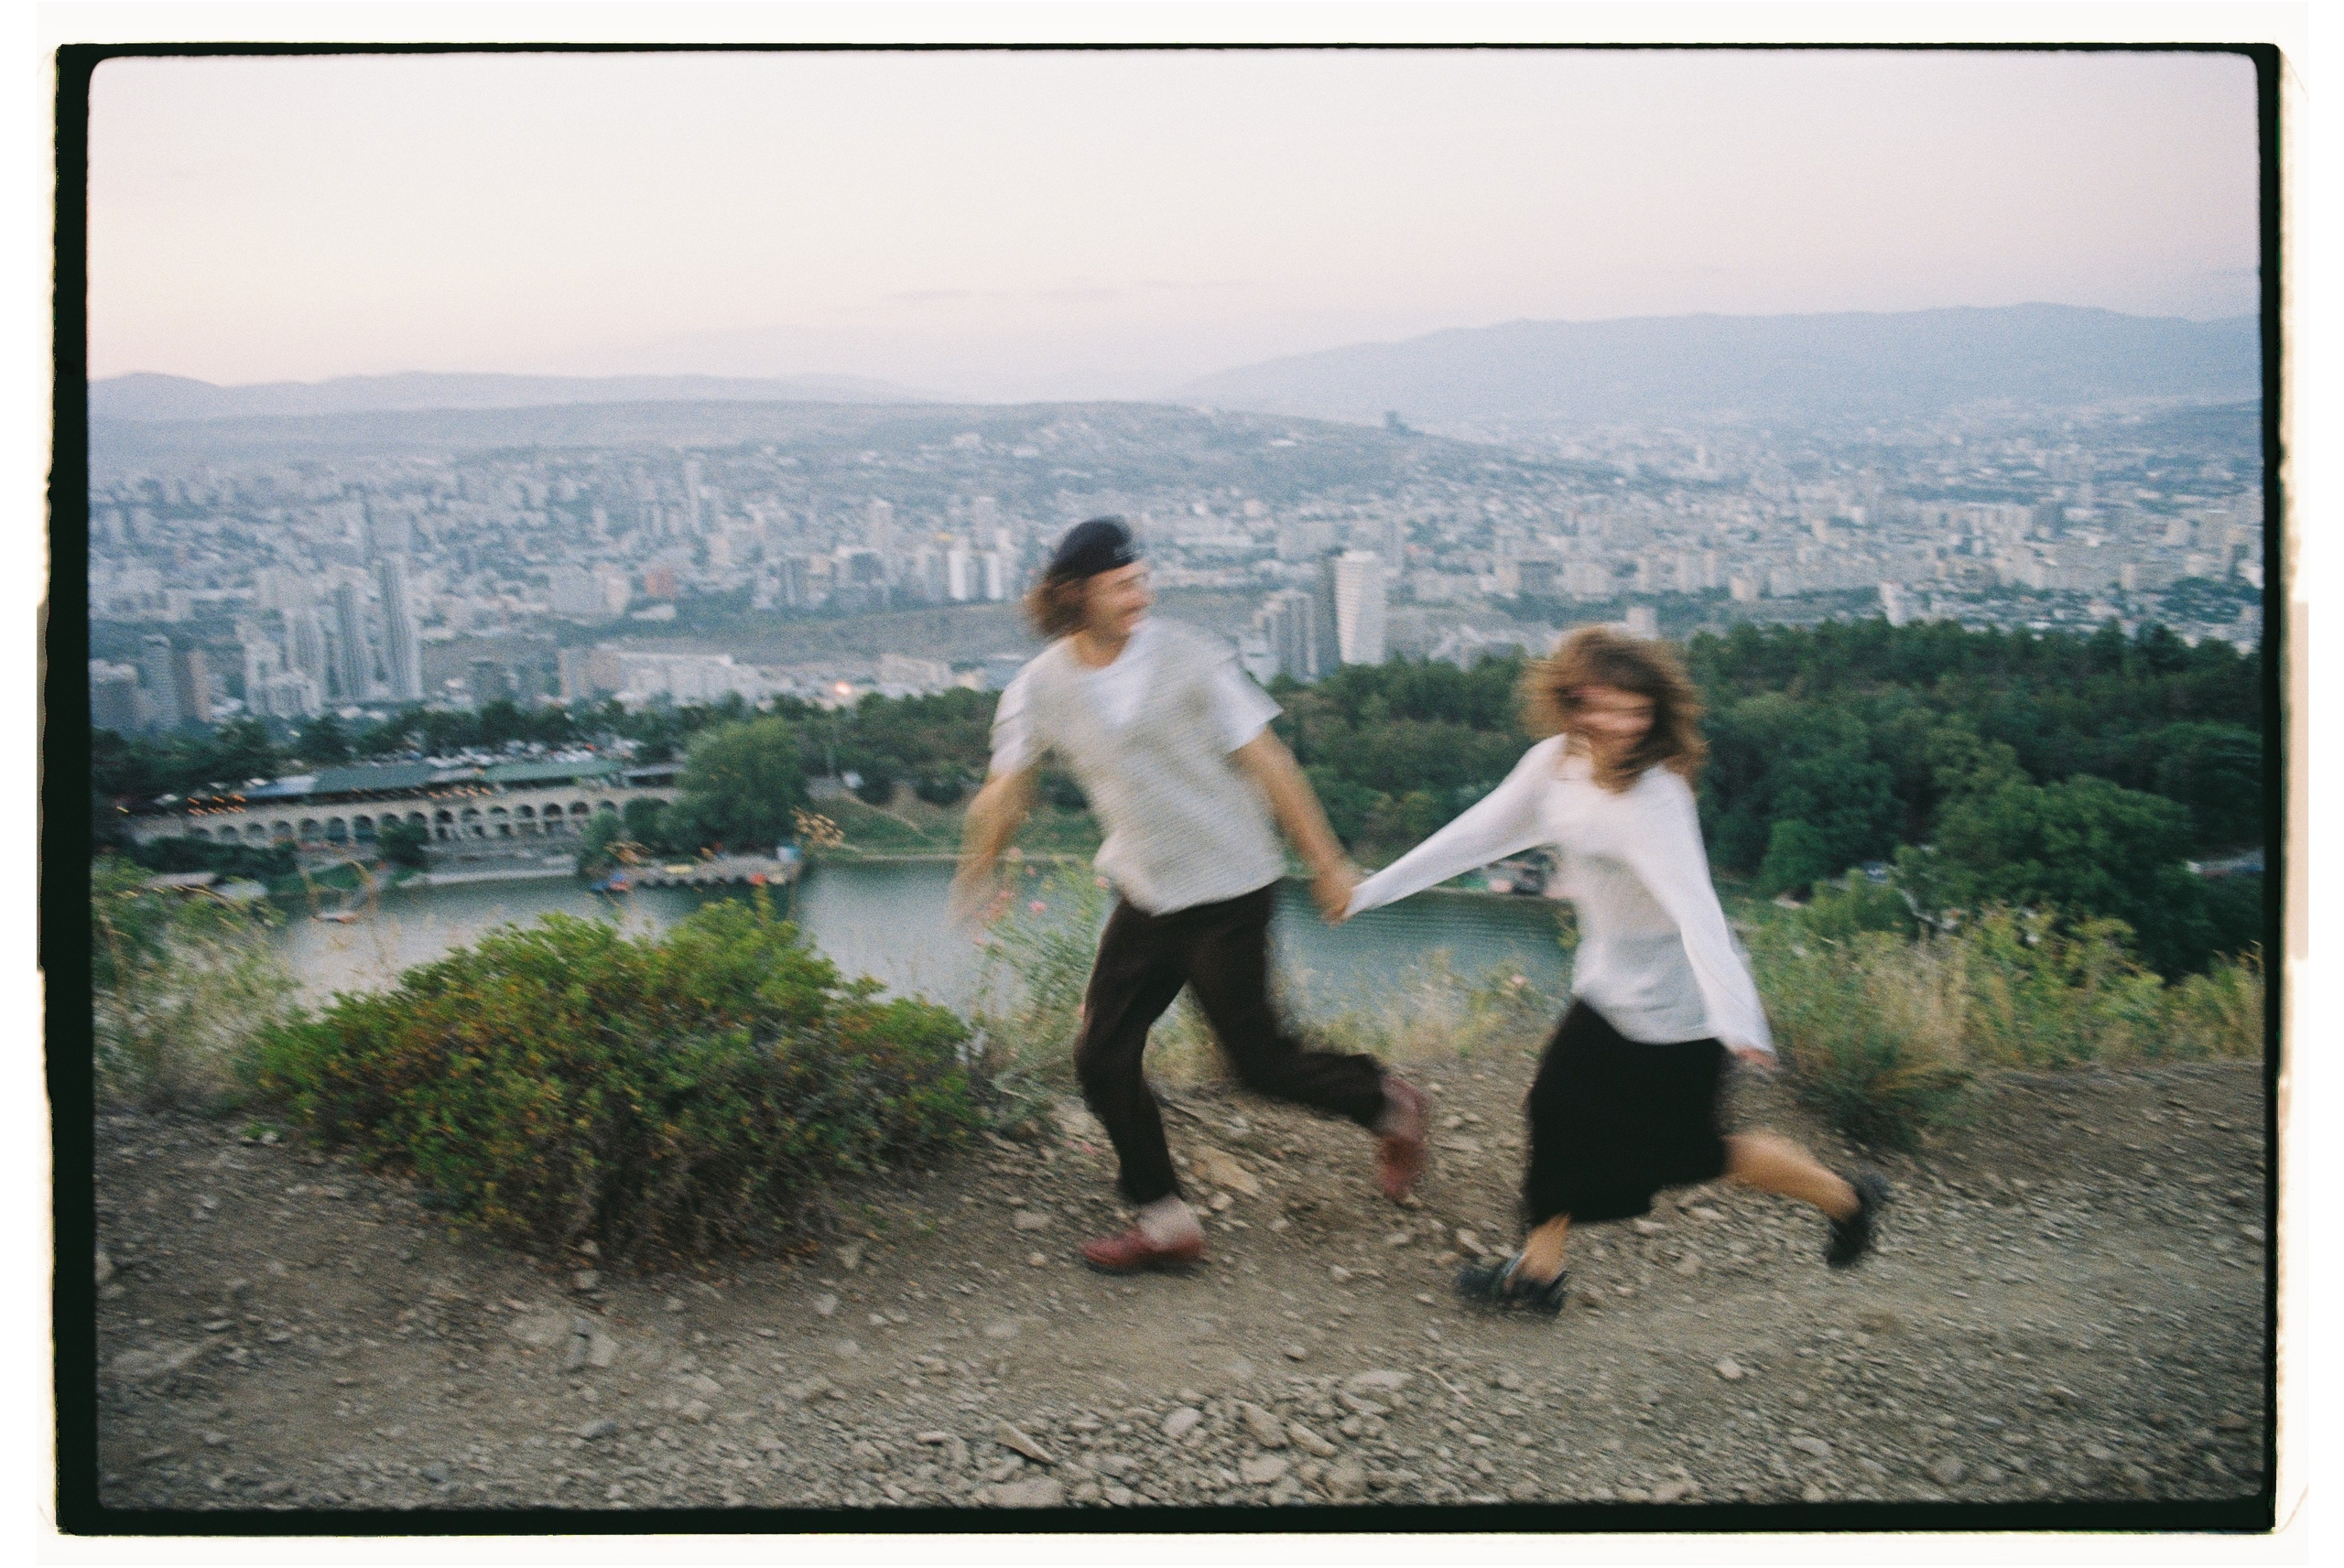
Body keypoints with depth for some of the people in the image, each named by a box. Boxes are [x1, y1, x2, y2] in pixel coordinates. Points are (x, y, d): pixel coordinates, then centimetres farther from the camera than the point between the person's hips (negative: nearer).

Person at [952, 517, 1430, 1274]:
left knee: (1257, 1058, -1)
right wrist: (977, 878, 12)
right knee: (1102, 1056, 2)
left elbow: (1263, 760, -8)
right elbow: (1005, 792, 10)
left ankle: (1386, 1104, 27)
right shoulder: (1040, 688, -3)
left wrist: (1326, 861, -6)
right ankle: (1165, 1222, 17)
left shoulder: (1187, 658, -13)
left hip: (1228, 889, -4)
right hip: (1144, 894, 5)